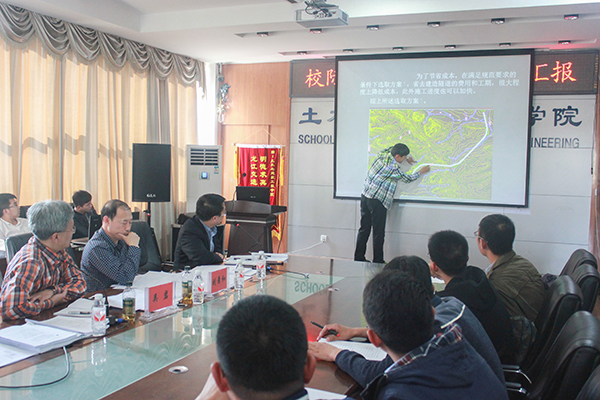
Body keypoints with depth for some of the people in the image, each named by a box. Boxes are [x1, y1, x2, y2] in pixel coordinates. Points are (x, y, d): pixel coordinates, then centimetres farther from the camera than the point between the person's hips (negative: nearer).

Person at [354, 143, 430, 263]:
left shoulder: (382, 155, 5)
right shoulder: (394, 168, -15)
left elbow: (391, 149, 30)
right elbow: (407, 179, 2)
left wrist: (406, 157, 29)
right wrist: (421, 172, 17)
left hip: (365, 196, 8)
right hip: (377, 201, -8)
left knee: (364, 229, 12)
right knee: (378, 233, 1)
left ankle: (358, 258, 16)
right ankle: (378, 261, 6)